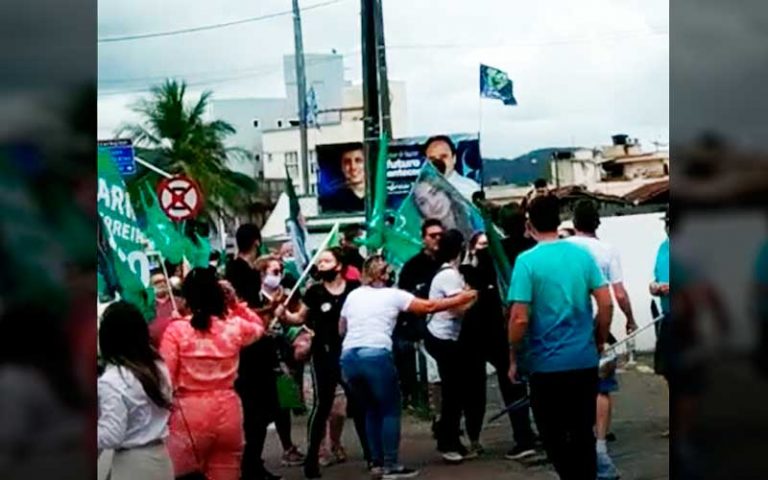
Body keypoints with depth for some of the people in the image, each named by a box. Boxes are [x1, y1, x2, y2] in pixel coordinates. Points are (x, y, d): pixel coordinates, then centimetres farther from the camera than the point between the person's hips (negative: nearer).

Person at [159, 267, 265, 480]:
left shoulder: (176, 330, -9)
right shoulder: (235, 326, 1)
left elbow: (165, 378, -11)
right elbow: (258, 328, 25)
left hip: (189, 415, -3)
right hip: (228, 412, 4)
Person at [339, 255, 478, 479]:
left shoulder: (353, 296, 20)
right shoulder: (393, 295, 8)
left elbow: (341, 329, 27)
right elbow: (429, 306, 8)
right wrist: (462, 298, 16)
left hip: (349, 358, 5)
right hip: (376, 356, -5)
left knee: (372, 410, 18)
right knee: (390, 410, 7)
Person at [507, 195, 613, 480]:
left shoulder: (527, 261, -11)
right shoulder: (582, 254, 1)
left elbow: (519, 318, -15)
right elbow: (606, 303, 0)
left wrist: (513, 359, -2)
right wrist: (600, 342, 14)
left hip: (547, 363, -4)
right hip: (585, 360, 4)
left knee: (554, 435, 6)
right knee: (584, 433, 13)